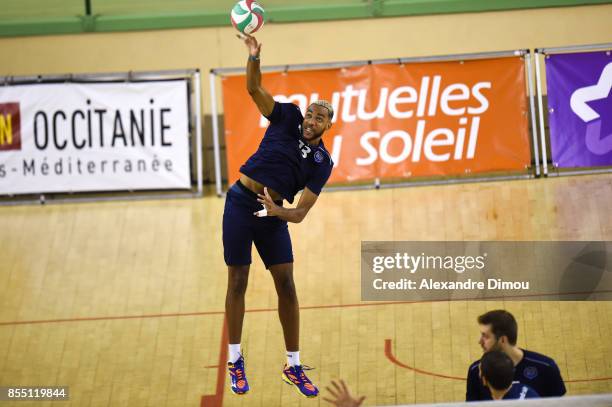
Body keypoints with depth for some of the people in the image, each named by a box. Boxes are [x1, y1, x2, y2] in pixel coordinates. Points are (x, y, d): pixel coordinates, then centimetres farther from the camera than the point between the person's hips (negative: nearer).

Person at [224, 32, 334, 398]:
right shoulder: (287, 118, 0)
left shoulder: (322, 163, 0)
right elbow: (254, 88, -10)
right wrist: (254, 56, -28)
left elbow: (301, 213, -5)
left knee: (287, 286, 0)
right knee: (238, 284, 2)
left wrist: (278, 211, -26)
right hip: (241, 203, -2)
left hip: (273, 215, 2)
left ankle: (294, 367, 10)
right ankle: (235, 360, 16)